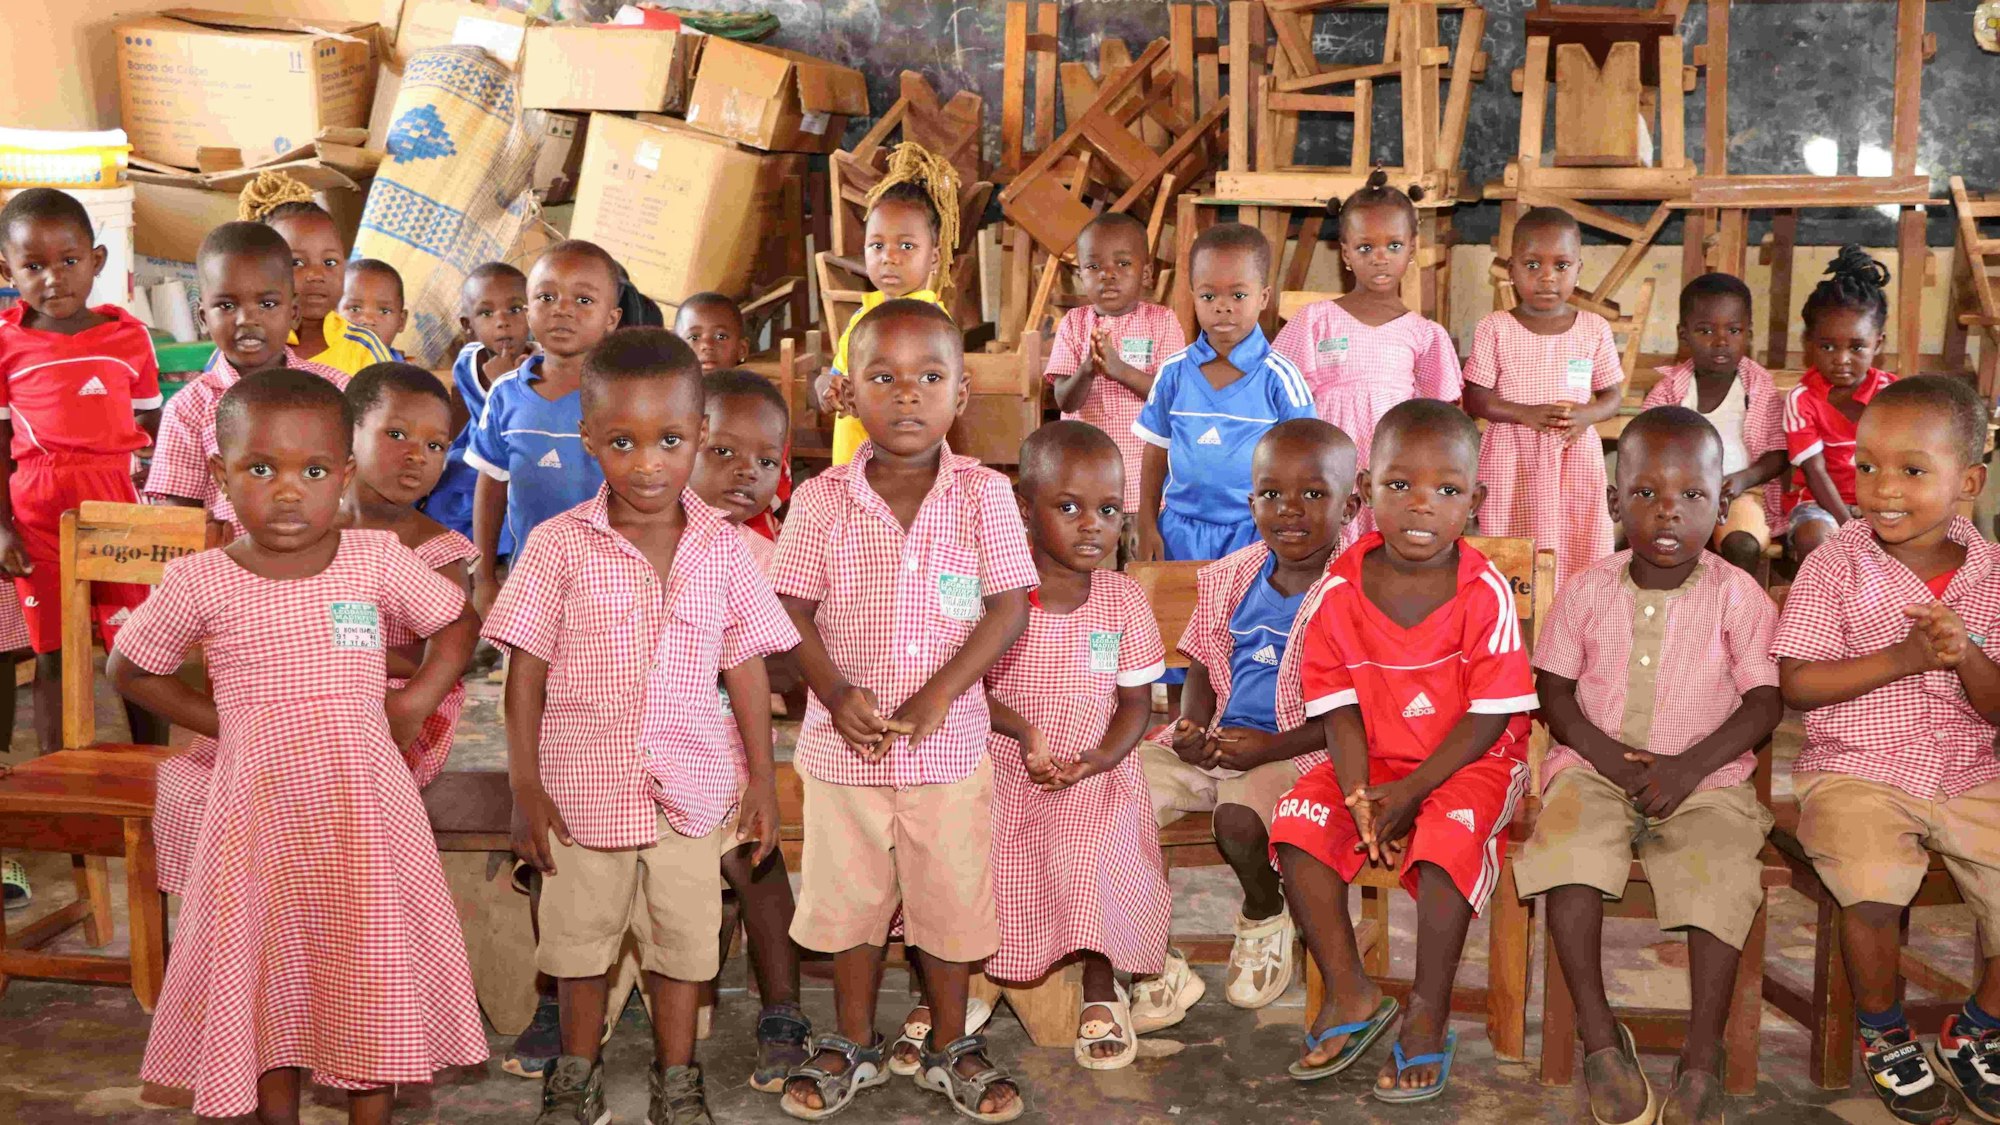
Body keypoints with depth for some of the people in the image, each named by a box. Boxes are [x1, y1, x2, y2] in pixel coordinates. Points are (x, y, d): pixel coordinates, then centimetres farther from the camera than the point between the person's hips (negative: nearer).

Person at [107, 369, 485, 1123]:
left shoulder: (378, 560, -4)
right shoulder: (199, 583, -6)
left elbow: (457, 622, 11)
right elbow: (129, 670, 9)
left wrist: (416, 699, -2)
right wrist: (223, 720, 1)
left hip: (365, 807, 0)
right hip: (258, 810, 0)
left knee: (374, 973, 8)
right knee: (265, 970, 11)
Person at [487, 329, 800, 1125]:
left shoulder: (721, 549, -4)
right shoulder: (558, 545, -10)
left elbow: (746, 668, 2)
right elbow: (526, 672, -5)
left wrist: (762, 779, 3)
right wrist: (526, 787, -6)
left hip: (692, 788, 1)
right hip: (584, 786, -1)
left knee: (684, 940, 14)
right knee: (580, 938, 16)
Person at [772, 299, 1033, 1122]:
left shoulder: (983, 495, -6)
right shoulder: (821, 500, -5)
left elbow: (1009, 609, -8)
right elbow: (793, 607, -2)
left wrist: (938, 695, -18)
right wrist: (835, 692, -17)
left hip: (950, 741, -1)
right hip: (843, 744, 1)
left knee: (951, 897, 11)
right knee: (849, 896, 14)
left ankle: (950, 1048, 32)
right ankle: (853, 1046, 34)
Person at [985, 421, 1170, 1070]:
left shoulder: (1123, 601, -2)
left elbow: (1136, 703, 2)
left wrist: (1095, 761, -14)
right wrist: (1021, 730, -22)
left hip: (1095, 775, 0)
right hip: (1003, 772, 0)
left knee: (1090, 858, -20)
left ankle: (1101, 994, 7)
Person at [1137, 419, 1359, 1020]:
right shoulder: (1231, 577, 8)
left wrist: (1271, 747, -20)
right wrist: (1190, 728, -3)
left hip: (1298, 750, -6)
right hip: (1215, 743, 6)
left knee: (1238, 816, -35)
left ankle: (1265, 919, 4)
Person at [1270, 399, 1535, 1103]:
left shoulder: (1485, 593, -14)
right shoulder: (1336, 595, -7)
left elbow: (1490, 715, -14)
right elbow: (1340, 710, -5)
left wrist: (1410, 791, -21)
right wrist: (1358, 795, -20)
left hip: (1471, 761, -3)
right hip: (1374, 760, 4)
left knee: (1448, 836, -31)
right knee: (1299, 822, -18)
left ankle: (1428, 1017, -13)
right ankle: (1350, 997, -6)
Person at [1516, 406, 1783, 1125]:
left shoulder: (1737, 595, 0)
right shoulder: (1588, 592, 4)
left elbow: (1765, 703, -2)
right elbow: (1555, 691, 5)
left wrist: (1688, 767, -16)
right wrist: (1610, 756, -12)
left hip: (1705, 776, -1)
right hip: (1597, 766, 1)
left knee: (1721, 872, -28)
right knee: (1567, 849, -28)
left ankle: (1702, 1059, -15)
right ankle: (1600, 1039, -17)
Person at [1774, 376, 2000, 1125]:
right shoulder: (1836, 564, -5)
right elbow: (1795, 684, -10)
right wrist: (1905, 658, -18)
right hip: (1856, 774, -3)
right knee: (1874, 887, -28)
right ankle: (1883, 1035, 2)